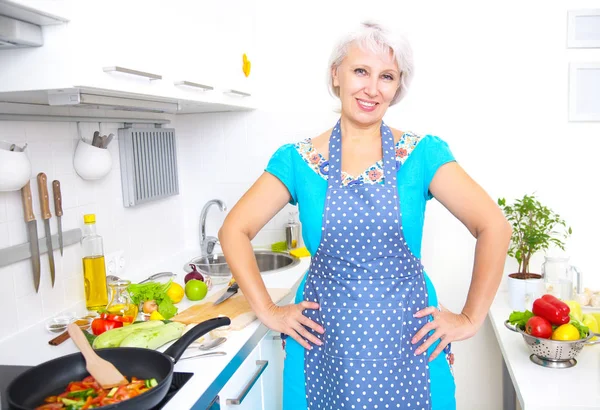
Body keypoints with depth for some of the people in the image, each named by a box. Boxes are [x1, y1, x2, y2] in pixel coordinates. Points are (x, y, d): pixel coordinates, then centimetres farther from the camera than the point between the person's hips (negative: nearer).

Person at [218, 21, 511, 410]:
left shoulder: (422, 153, -5)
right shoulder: (299, 159, -3)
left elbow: (494, 227, -7)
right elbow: (235, 231, 0)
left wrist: (470, 319, -7)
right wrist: (268, 311, -4)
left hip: (408, 339, 0)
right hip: (324, 341, 1)